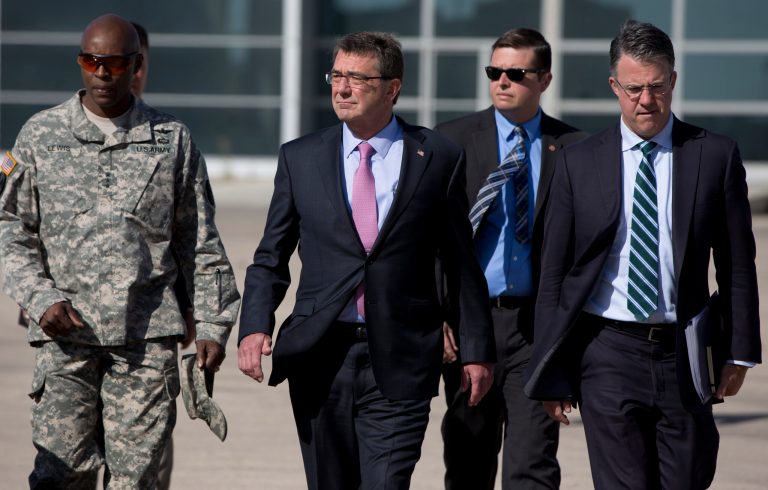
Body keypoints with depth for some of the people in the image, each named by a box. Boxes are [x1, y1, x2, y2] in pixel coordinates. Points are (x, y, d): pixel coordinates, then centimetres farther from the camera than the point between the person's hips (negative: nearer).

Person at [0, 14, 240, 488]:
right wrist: (41, 300, -6)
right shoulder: (41, 136, 8)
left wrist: (214, 324, 9)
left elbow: (201, 242, 12)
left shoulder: (172, 139, 8)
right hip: (66, 332, 0)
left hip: (148, 334, 0)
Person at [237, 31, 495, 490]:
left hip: (399, 364, -2)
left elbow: (463, 263, 7)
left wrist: (477, 349, 6)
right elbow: (270, 259, 9)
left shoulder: (439, 159, 3)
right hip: (320, 358, 2)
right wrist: (255, 327, -7)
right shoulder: (300, 159, 7)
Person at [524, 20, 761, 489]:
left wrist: (739, 350, 4)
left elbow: (738, 262, 8)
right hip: (608, 352, -1)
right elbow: (554, 274, 6)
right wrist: (550, 374, 3)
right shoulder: (579, 163, 4)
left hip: (682, 357, 1)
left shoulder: (716, 155, 4)